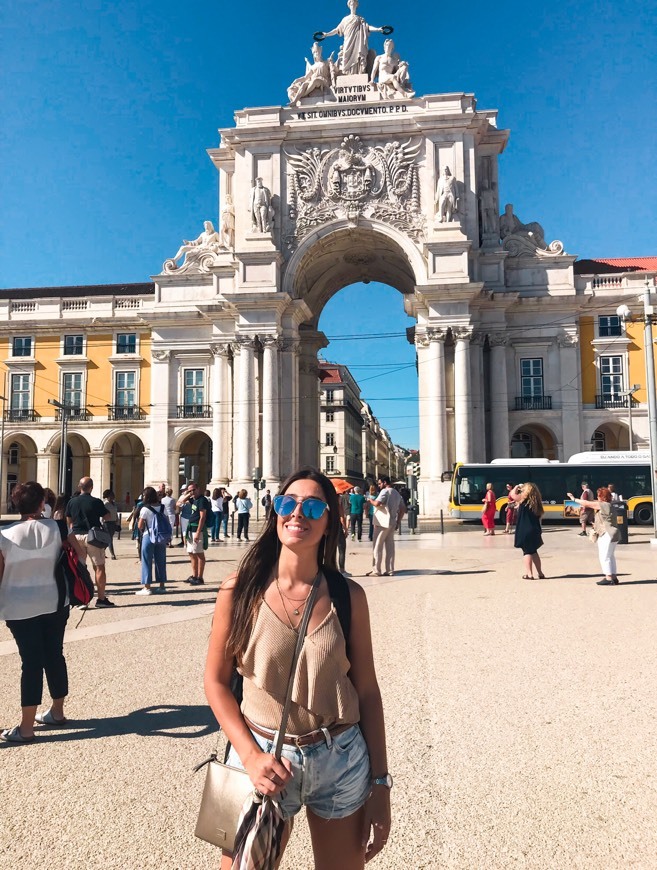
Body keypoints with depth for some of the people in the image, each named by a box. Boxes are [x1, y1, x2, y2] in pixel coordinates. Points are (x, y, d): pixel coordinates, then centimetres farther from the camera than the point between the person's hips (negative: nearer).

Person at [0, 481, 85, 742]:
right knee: (54, 655, 15)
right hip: (55, 603, 2)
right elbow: (80, 555, 1)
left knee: (31, 661, 2)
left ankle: (26, 727, 7)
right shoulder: (57, 527, -6)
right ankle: (57, 712, 29)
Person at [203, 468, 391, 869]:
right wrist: (250, 756, -13)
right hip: (264, 758, -1)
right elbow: (216, 681, -2)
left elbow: (367, 692, -2)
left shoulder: (347, 595, -7)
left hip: (341, 760, 1)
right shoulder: (240, 590, -9)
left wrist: (380, 784, 1)